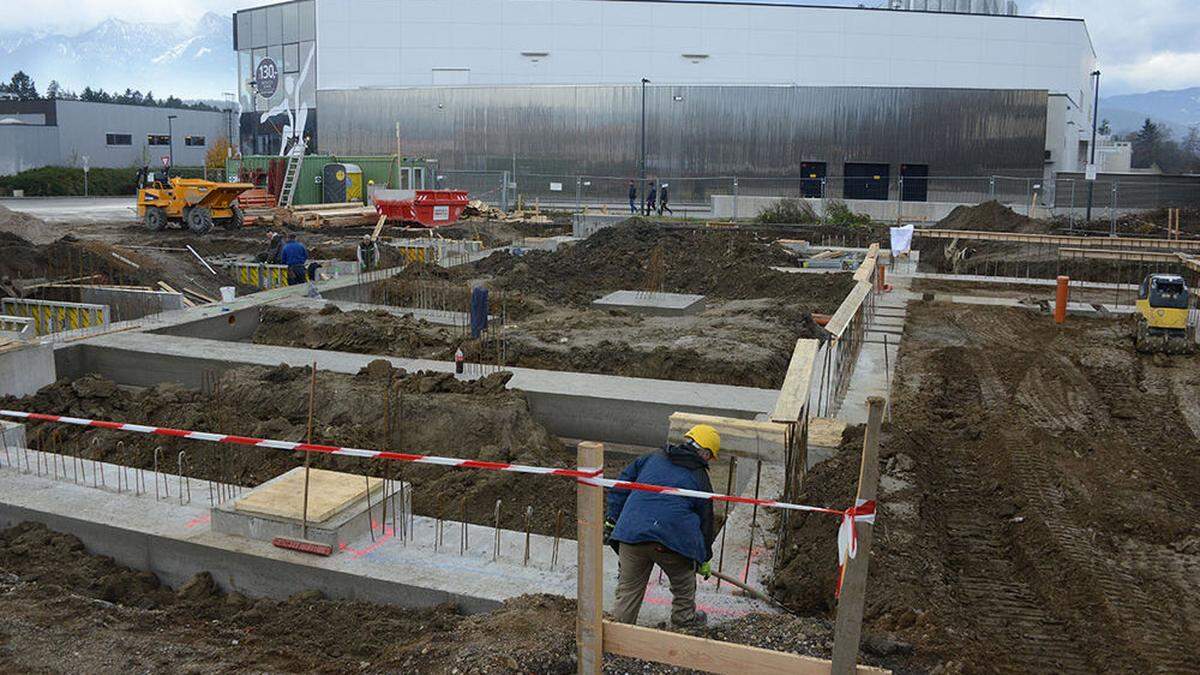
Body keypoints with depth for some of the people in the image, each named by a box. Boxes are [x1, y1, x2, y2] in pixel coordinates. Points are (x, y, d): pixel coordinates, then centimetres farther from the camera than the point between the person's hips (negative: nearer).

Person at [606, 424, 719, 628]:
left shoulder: (652, 458, 17)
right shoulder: (700, 478, 11)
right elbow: (705, 520, 18)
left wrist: (612, 520, 20)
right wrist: (704, 559, 28)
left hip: (631, 534, 2)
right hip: (672, 540, -2)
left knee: (629, 587, 15)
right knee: (683, 580, 26)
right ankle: (685, 618, 41)